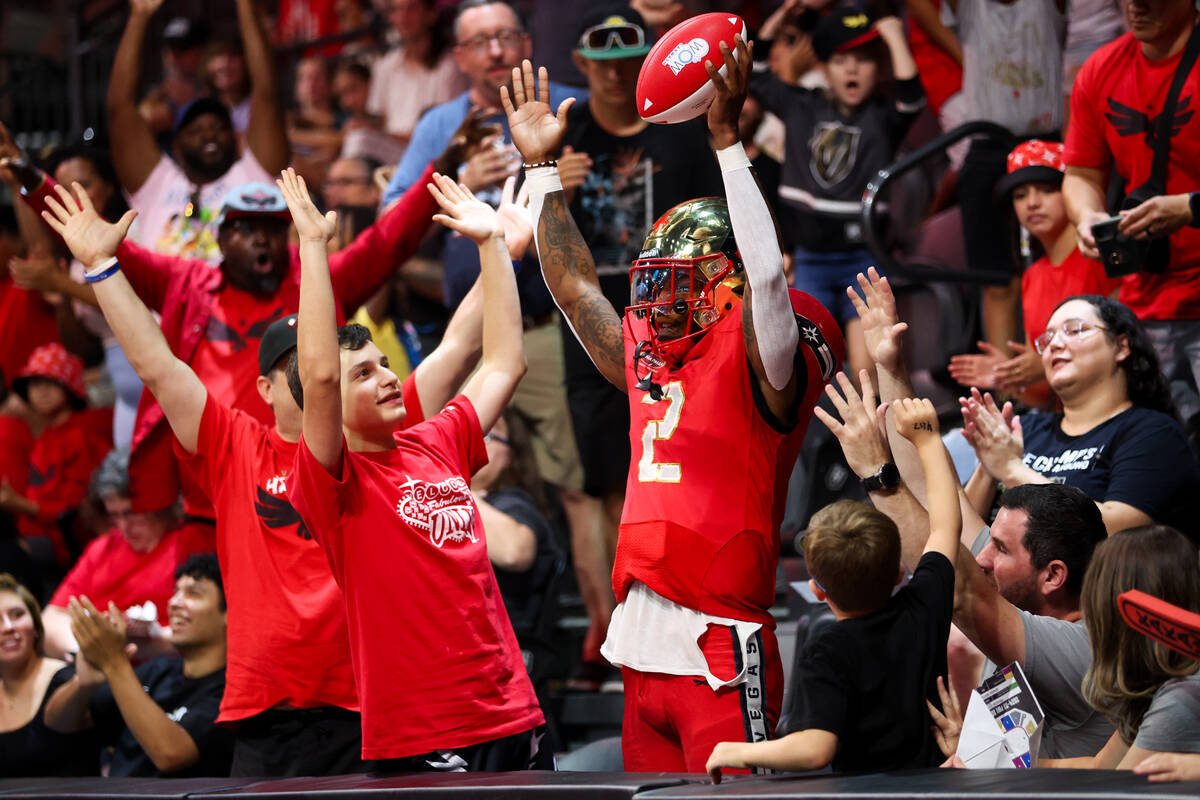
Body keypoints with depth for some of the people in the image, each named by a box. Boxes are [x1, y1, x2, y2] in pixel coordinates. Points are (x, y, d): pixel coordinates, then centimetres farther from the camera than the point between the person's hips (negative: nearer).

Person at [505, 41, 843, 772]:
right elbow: (572, 284, 27)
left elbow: (768, 275, -22)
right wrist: (542, 166, 25)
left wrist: (727, 138, -22)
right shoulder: (645, 364, 16)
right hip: (643, 650, 8)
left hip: (722, 650, -8)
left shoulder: (754, 365, -4)